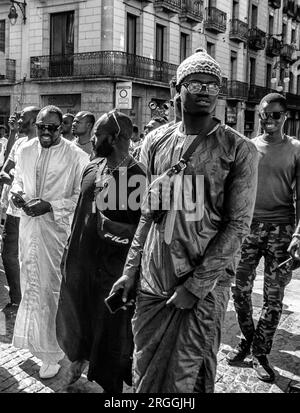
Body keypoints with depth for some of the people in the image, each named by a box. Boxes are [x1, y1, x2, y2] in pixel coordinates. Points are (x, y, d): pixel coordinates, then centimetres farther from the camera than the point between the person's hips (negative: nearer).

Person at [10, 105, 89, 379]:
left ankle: (52, 353, 16)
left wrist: (50, 206, -19)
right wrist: (17, 193, -3)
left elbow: (81, 197, -10)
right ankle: (33, 339, 36)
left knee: (52, 287, 1)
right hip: (28, 226, 5)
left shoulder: (76, 156, -10)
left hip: (57, 229, -5)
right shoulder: (26, 151, 7)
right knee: (30, 283, 16)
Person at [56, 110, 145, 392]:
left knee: (111, 329, 9)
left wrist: (119, 228, -25)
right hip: (80, 261, 6)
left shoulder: (138, 176, -15)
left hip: (113, 266, -6)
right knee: (75, 316, 22)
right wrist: (69, 251, 16)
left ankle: (111, 385, 32)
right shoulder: (92, 168, 5)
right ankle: (79, 359, 52)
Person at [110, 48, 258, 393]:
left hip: (204, 287, -4)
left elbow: (238, 225, -10)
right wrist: (131, 270, 7)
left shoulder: (238, 149, -6)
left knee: (187, 379, 7)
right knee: (143, 373, 14)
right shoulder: (160, 142, 7)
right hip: (151, 284, 4)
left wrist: (196, 286, -14)